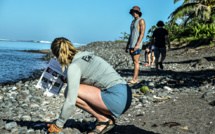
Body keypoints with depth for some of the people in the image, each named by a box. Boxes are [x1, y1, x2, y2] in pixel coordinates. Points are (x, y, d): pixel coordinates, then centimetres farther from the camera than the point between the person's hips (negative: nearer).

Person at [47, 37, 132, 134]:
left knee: (69, 92, -9)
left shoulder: (73, 67, -9)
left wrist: (58, 125, -2)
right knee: (72, 92, 16)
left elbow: (70, 102, -14)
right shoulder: (86, 55, 16)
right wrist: (67, 80, 37)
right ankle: (107, 119, 9)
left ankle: (103, 119, -2)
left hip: (117, 99, -9)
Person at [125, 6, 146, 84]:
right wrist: (127, 45, 17)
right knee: (134, 62, 6)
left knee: (136, 62, -11)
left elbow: (142, 33, -14)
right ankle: (136, 79, 7)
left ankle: (134, 79, -14)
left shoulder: (141, 21, -4)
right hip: (132, 45, 8)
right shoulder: (133, 22, 21)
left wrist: (137, 45, -23)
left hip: (137, 45, -8)